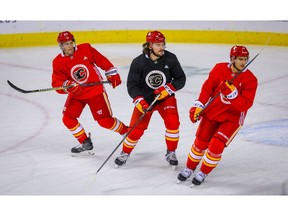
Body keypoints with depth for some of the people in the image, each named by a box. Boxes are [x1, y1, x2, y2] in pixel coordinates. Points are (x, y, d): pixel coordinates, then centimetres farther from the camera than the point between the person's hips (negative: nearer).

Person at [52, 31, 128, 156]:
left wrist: (112, 74, 3)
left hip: (95, 90, -4)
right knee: (67, 118, -4)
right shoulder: (58, 62, -9)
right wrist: (67, 85, -36)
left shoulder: (86, 49, -12)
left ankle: (128, 132, 14)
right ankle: (86, 144, 12)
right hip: (76, 94, 4)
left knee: (104, 121, -9)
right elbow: (57, 83, -16)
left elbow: (102, 61, 0)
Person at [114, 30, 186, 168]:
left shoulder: (170, 59, -15)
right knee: (136, 129, -3)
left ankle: (171, 153, 2)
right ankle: (125, 153, 24)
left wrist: (168, 89, -23)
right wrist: (139, 100, -27)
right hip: (145, 99, -1)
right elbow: (132, 84, -13)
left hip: (165, 97, 1)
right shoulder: (138, 62, -17)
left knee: (172, 122, -20)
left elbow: (181, 79, -8)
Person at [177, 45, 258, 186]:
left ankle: (203, 173, 11)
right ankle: (189, 169, 30)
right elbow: (207, 88, 1)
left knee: (216, 146, -12)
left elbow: (246, 104, -21)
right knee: (200, 143, 6)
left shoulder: (250, 79, -14)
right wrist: (198, 105, -3)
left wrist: (233, 94, -35)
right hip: (212, 112, 2)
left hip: (232, 117, -2)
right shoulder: (219, 69, -8)